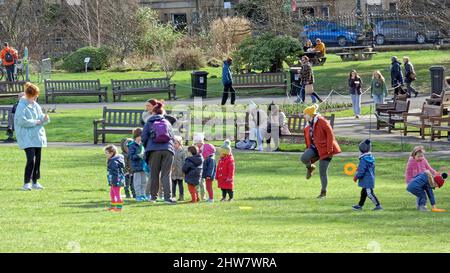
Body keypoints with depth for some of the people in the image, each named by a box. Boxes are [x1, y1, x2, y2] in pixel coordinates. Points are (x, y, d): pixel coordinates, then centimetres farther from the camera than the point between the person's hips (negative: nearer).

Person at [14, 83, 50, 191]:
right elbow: (22, 121, -19)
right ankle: (26, 183, -8)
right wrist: (36, 122, -15)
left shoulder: (36, 105, 11)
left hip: (37, 136, 8)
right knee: (31, 160, -15)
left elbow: (40, 117, 18)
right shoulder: (22, 106, -12)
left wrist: (45, 118, -5)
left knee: (37, 159, 9)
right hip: (27, 138, -8)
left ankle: (35, 182, 18)